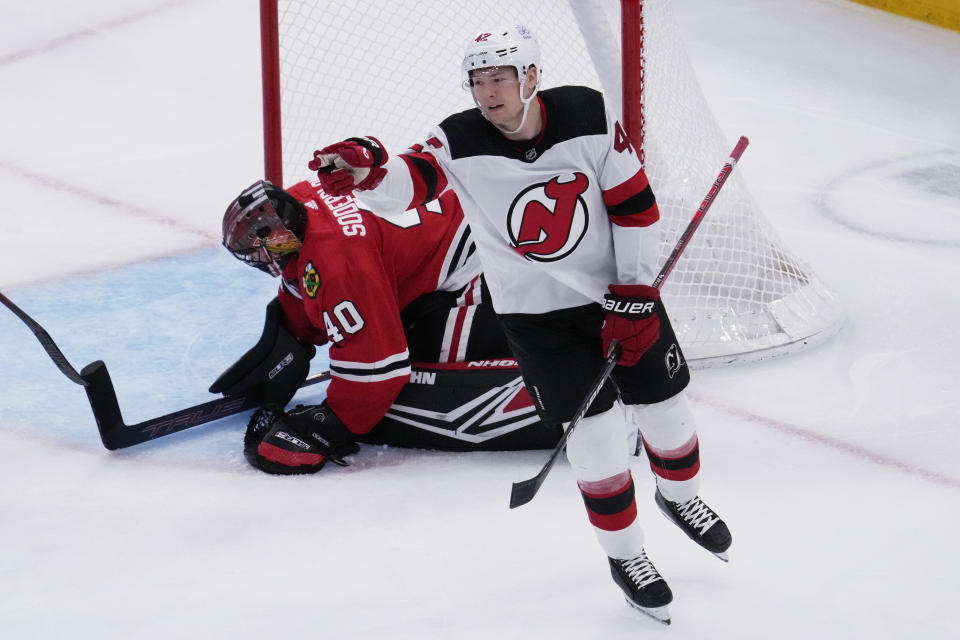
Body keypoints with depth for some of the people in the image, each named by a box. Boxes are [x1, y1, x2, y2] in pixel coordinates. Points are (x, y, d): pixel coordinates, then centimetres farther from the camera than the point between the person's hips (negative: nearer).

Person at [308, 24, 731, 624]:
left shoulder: (590, 115, -17)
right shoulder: (461, 142, -19)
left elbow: (636, 207, -9)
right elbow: (409, 182, -38)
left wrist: (634, 298, -11)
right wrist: (366, 169, -61)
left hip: (618, 288, 2)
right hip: (537, 310, -2)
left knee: (665, 409, 12)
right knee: (596, 430, -8)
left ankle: (680, 494, 45)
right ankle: (625, 554, 13)